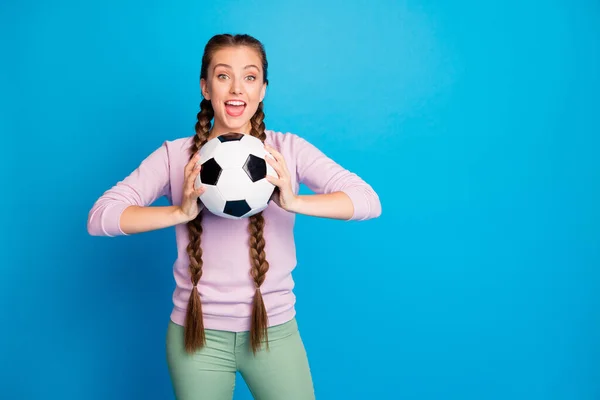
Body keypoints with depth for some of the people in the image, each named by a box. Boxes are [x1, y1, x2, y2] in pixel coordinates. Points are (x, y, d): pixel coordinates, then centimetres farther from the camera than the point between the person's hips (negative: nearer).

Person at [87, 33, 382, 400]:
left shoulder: (288, 149, -5)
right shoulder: (175, 156, -5)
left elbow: (369, 201, -13)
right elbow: (99, 217, -12)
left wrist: (294, 203, -29)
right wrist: (180, 212, -26)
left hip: (275, 329, 0)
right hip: (198, 333, 0)